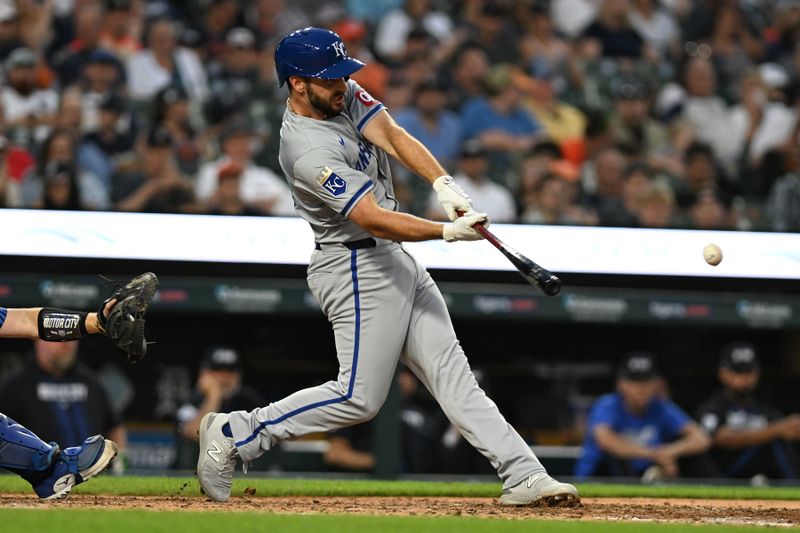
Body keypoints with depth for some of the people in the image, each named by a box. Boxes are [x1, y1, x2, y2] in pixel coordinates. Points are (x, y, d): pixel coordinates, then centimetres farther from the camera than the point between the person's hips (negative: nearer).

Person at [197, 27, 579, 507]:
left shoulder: (343, 95, 2)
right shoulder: (309, 151, -26)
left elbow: (393, 137, -9)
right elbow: (373, 218, -31)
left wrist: (445, 185, -25)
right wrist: (449, 231, -38)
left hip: (394, 259, 9)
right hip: (358, 270, -9)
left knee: (451, 373, 4)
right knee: (359, 397, -6)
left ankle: (523, 475, 1)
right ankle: (234, 434, 4)